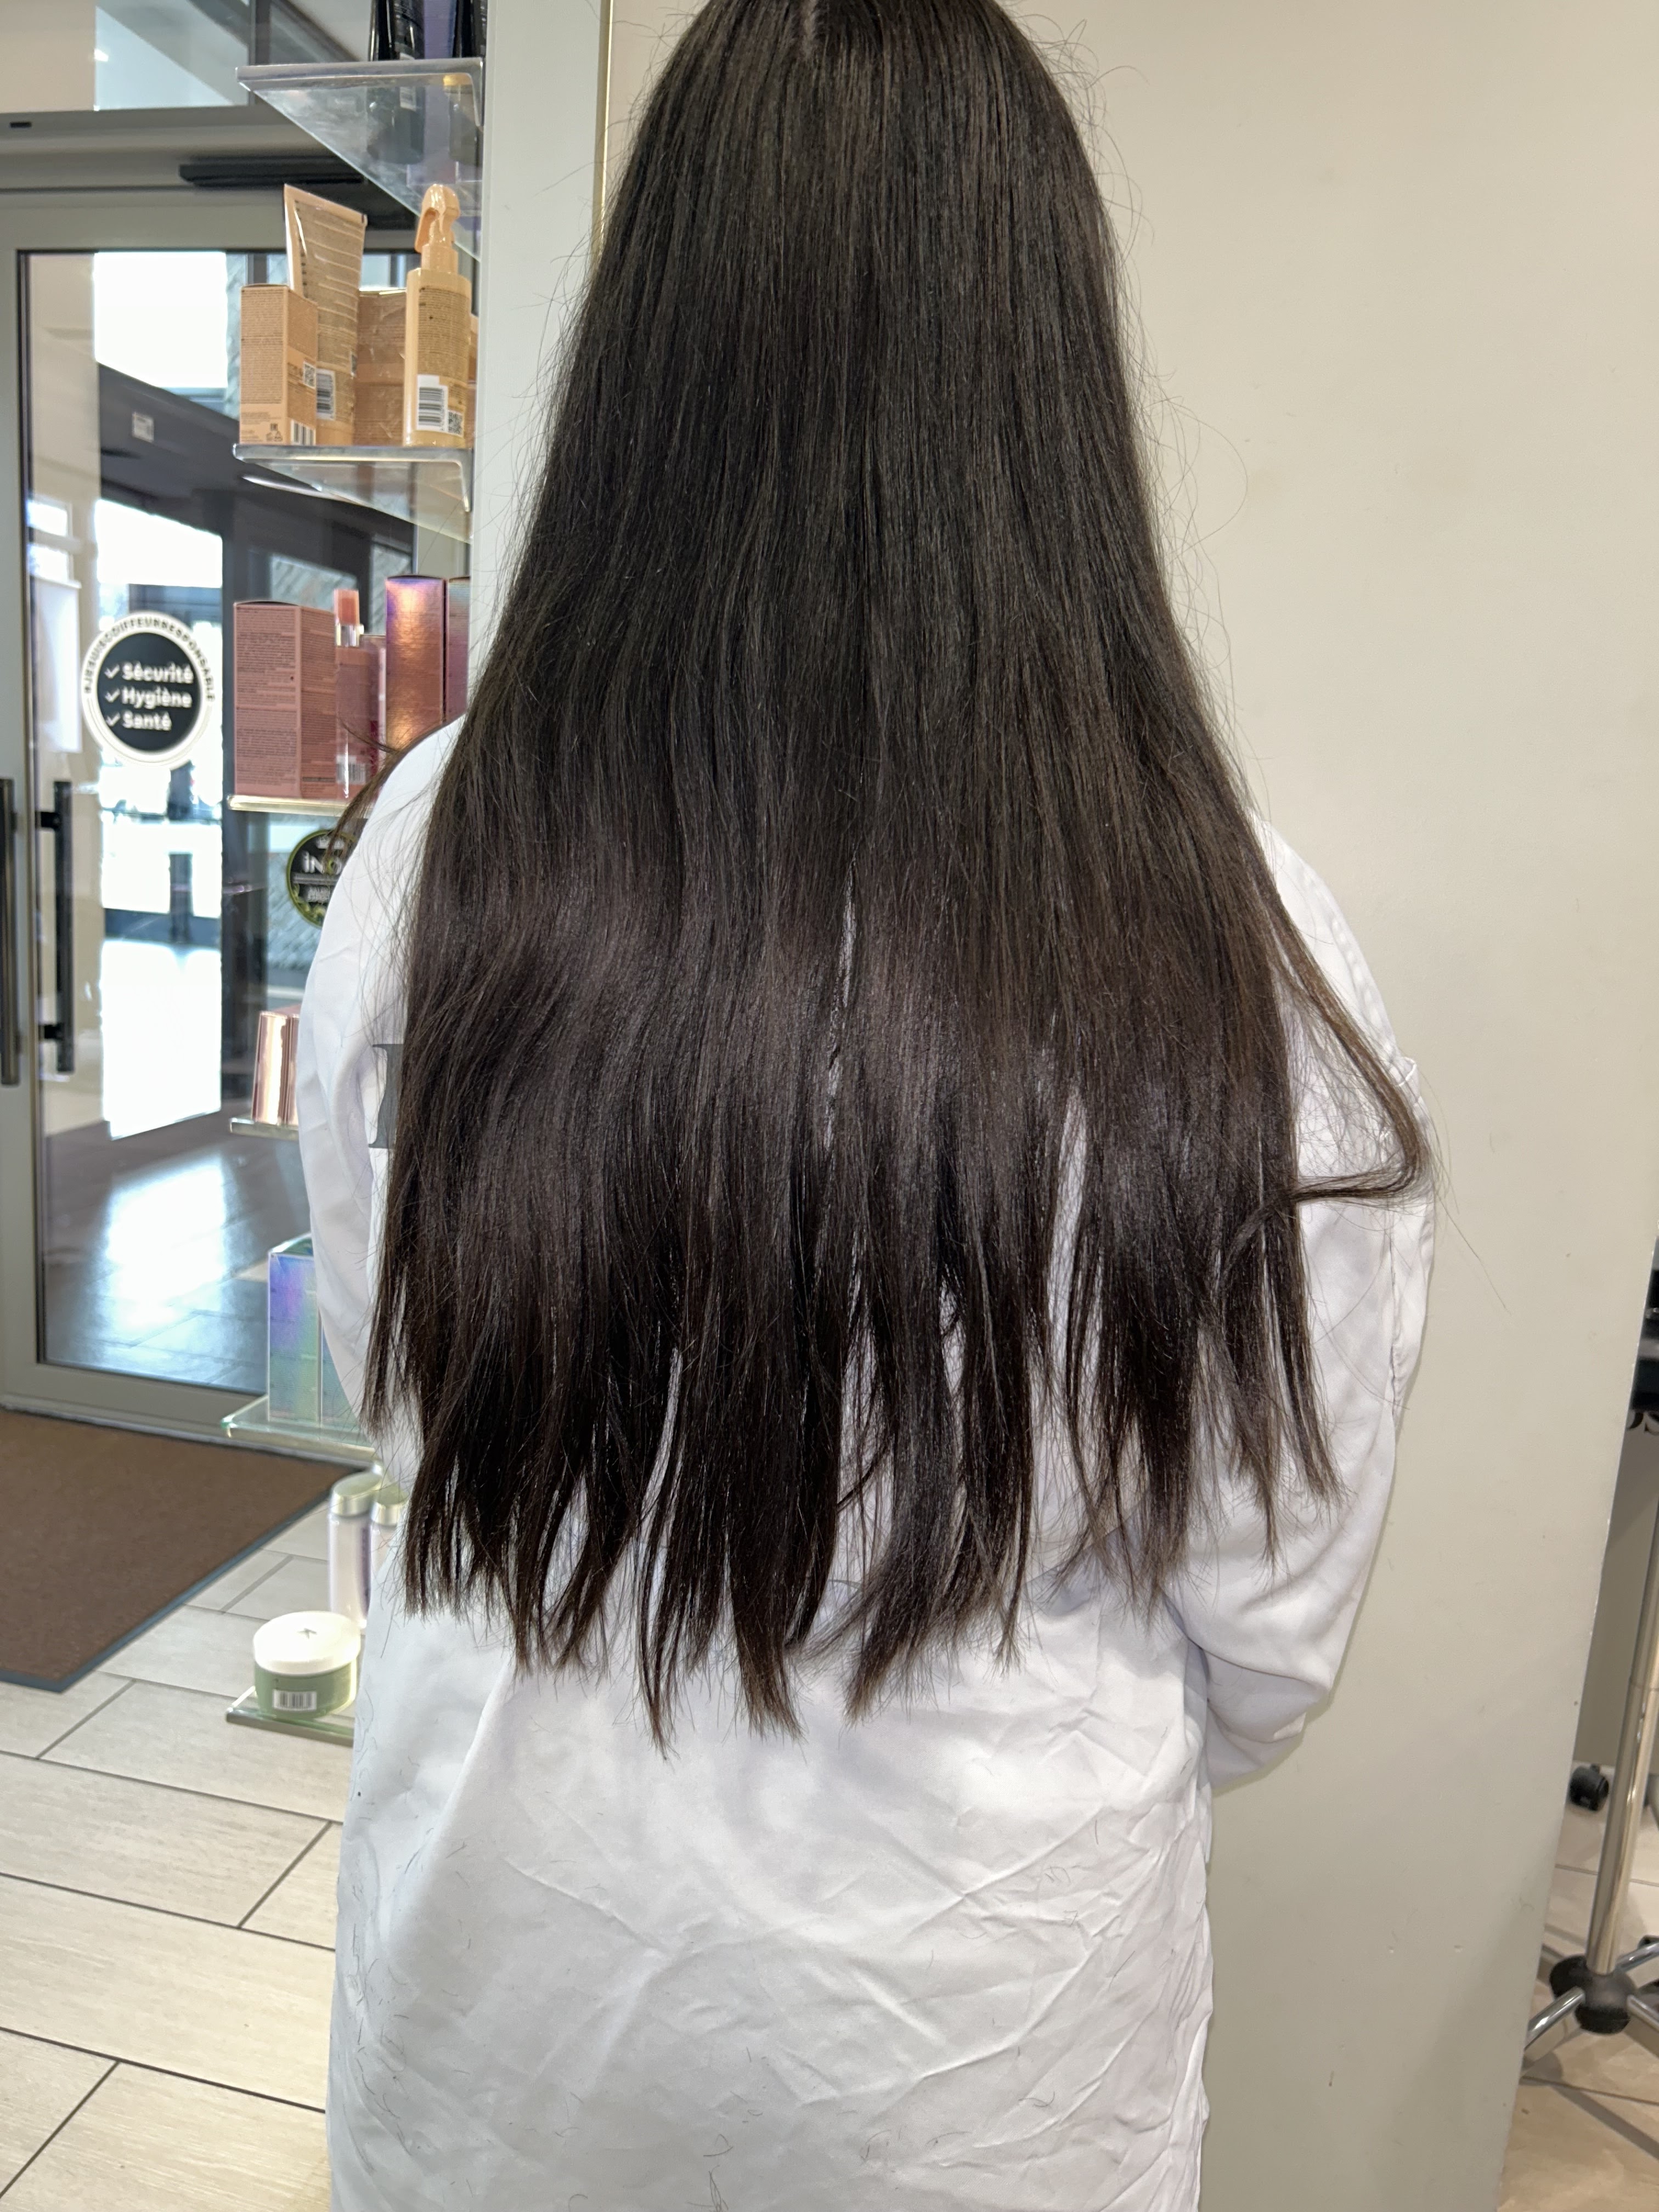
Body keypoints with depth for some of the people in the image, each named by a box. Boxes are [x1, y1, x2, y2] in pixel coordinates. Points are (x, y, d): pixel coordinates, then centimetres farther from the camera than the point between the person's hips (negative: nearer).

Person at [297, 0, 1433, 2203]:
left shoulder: (437, 850, -20)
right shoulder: (1232, 951, -25)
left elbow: (385, 1374, -3)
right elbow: (1270, 1631, -11)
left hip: (504, 1955, 2)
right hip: (967, 2027, -1)